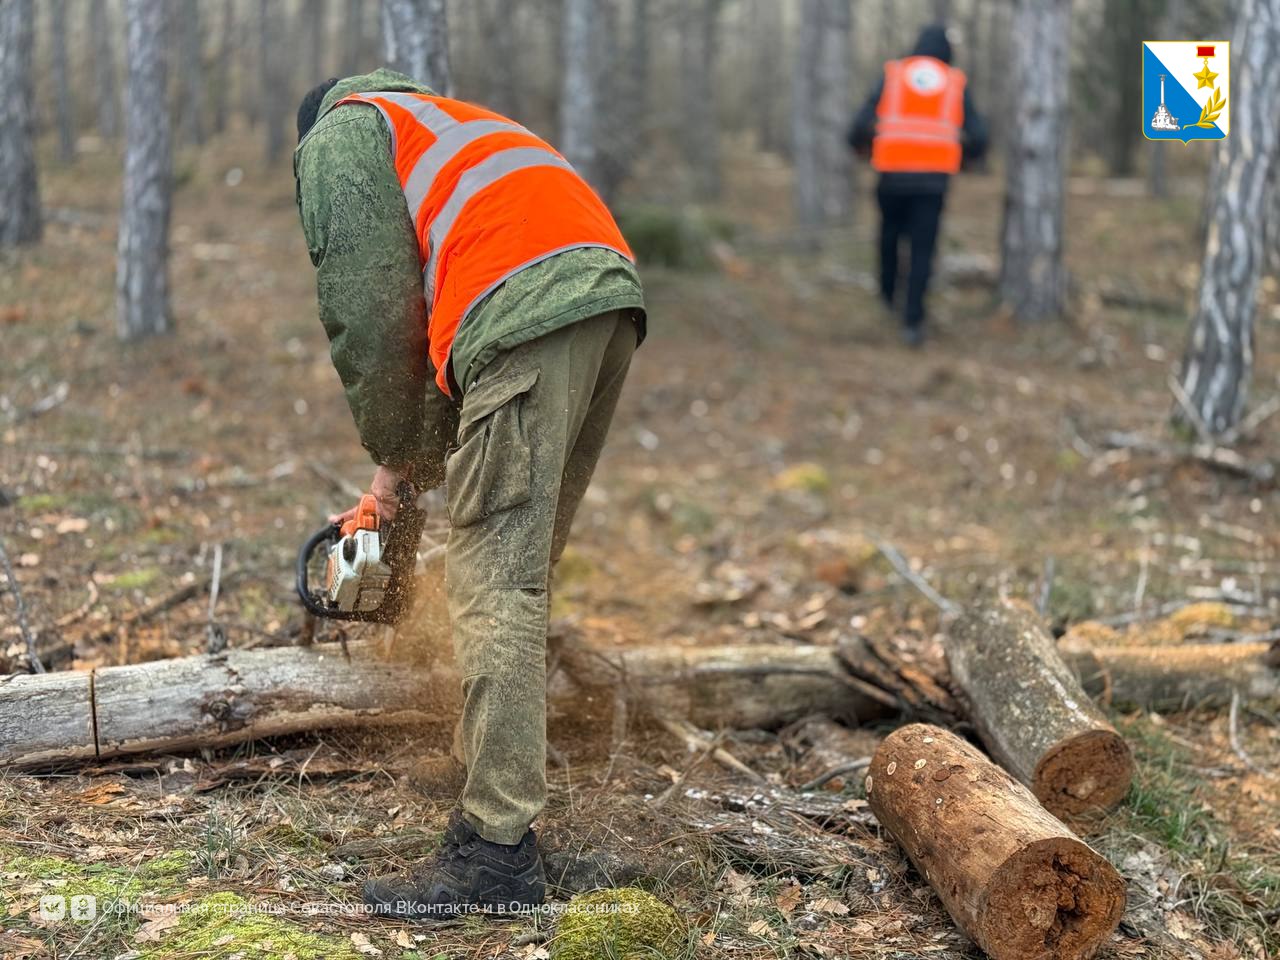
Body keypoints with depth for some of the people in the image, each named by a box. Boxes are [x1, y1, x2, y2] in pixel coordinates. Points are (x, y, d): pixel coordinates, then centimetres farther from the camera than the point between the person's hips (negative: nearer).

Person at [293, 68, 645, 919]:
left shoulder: (337, 134, 17)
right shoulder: (446, 125, 40)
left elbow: (369, 312, 5)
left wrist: (394, 456, 16)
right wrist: (425, 456, 30)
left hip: (530, 319, -8)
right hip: (613, 295, 8)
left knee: (498, 589, -9)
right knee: (520, 569, 15)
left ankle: (497, 853, -9)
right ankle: (497, 777, 19)